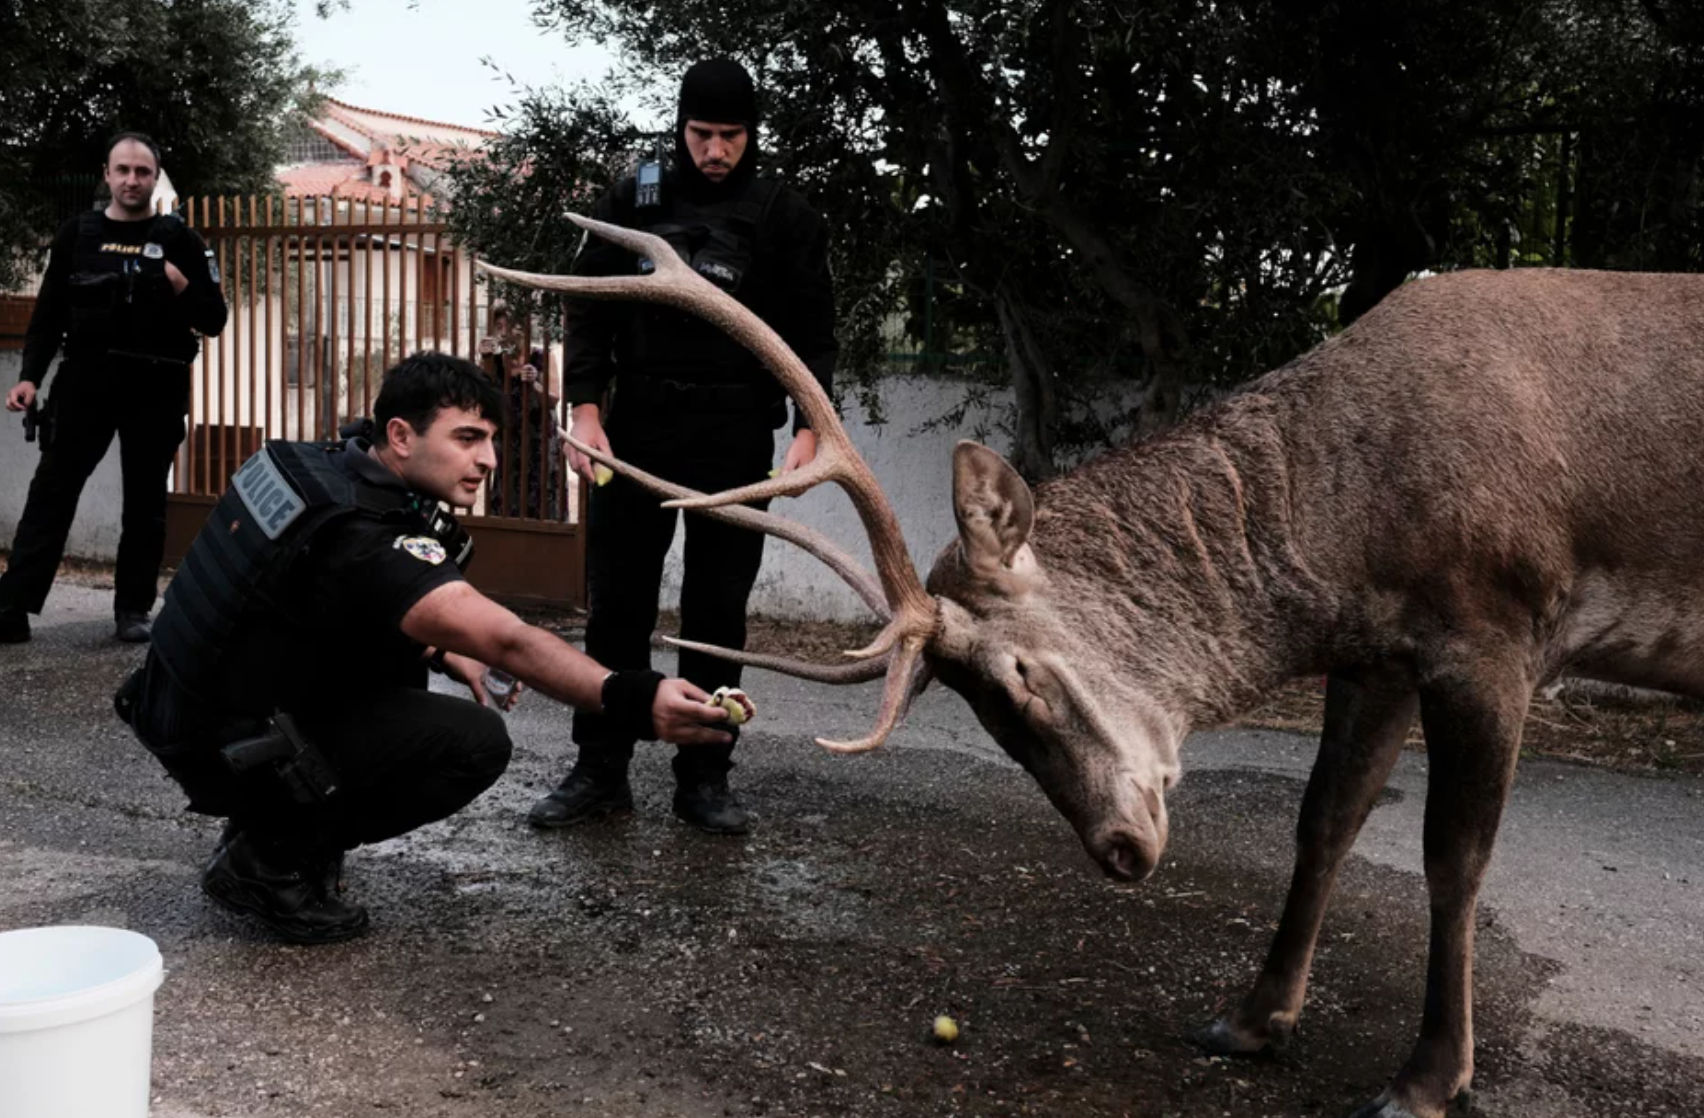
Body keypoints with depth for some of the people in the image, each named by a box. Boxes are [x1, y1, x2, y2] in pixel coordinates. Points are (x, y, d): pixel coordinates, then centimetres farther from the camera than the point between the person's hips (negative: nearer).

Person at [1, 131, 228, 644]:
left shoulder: (179, 240, 4)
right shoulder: (78, 233, 8)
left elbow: (214, 321, 3)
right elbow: (50, 313, 8)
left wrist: (182, 288, -16)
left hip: (156, 388, 0)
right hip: (87, 378, 1)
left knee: (145, 502, 5)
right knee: (52, 491, -4)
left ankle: (133, 609, 14)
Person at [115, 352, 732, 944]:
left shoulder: (323, 464, 1)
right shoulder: (366, 538, -27)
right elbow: (509, 642, -39)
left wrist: (440, 649, 9)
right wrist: (631, 701, -49)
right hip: (223, 750, -9)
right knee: (476, 742, -15)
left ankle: (267, 833, 18)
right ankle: (272, 861, -3)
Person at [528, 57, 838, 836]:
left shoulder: (784, 216, 4)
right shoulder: (634, 202, 7)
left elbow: (811, 331, 3)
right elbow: (589, 308, 6)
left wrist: (807, 427, -10)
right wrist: (584, 408, -6)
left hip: (736, 436, -1)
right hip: (638, 424, 1)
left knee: (718, 612, 3)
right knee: (618, 606, 4)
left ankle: (704, 777, 11)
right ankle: (600, 771, 12)